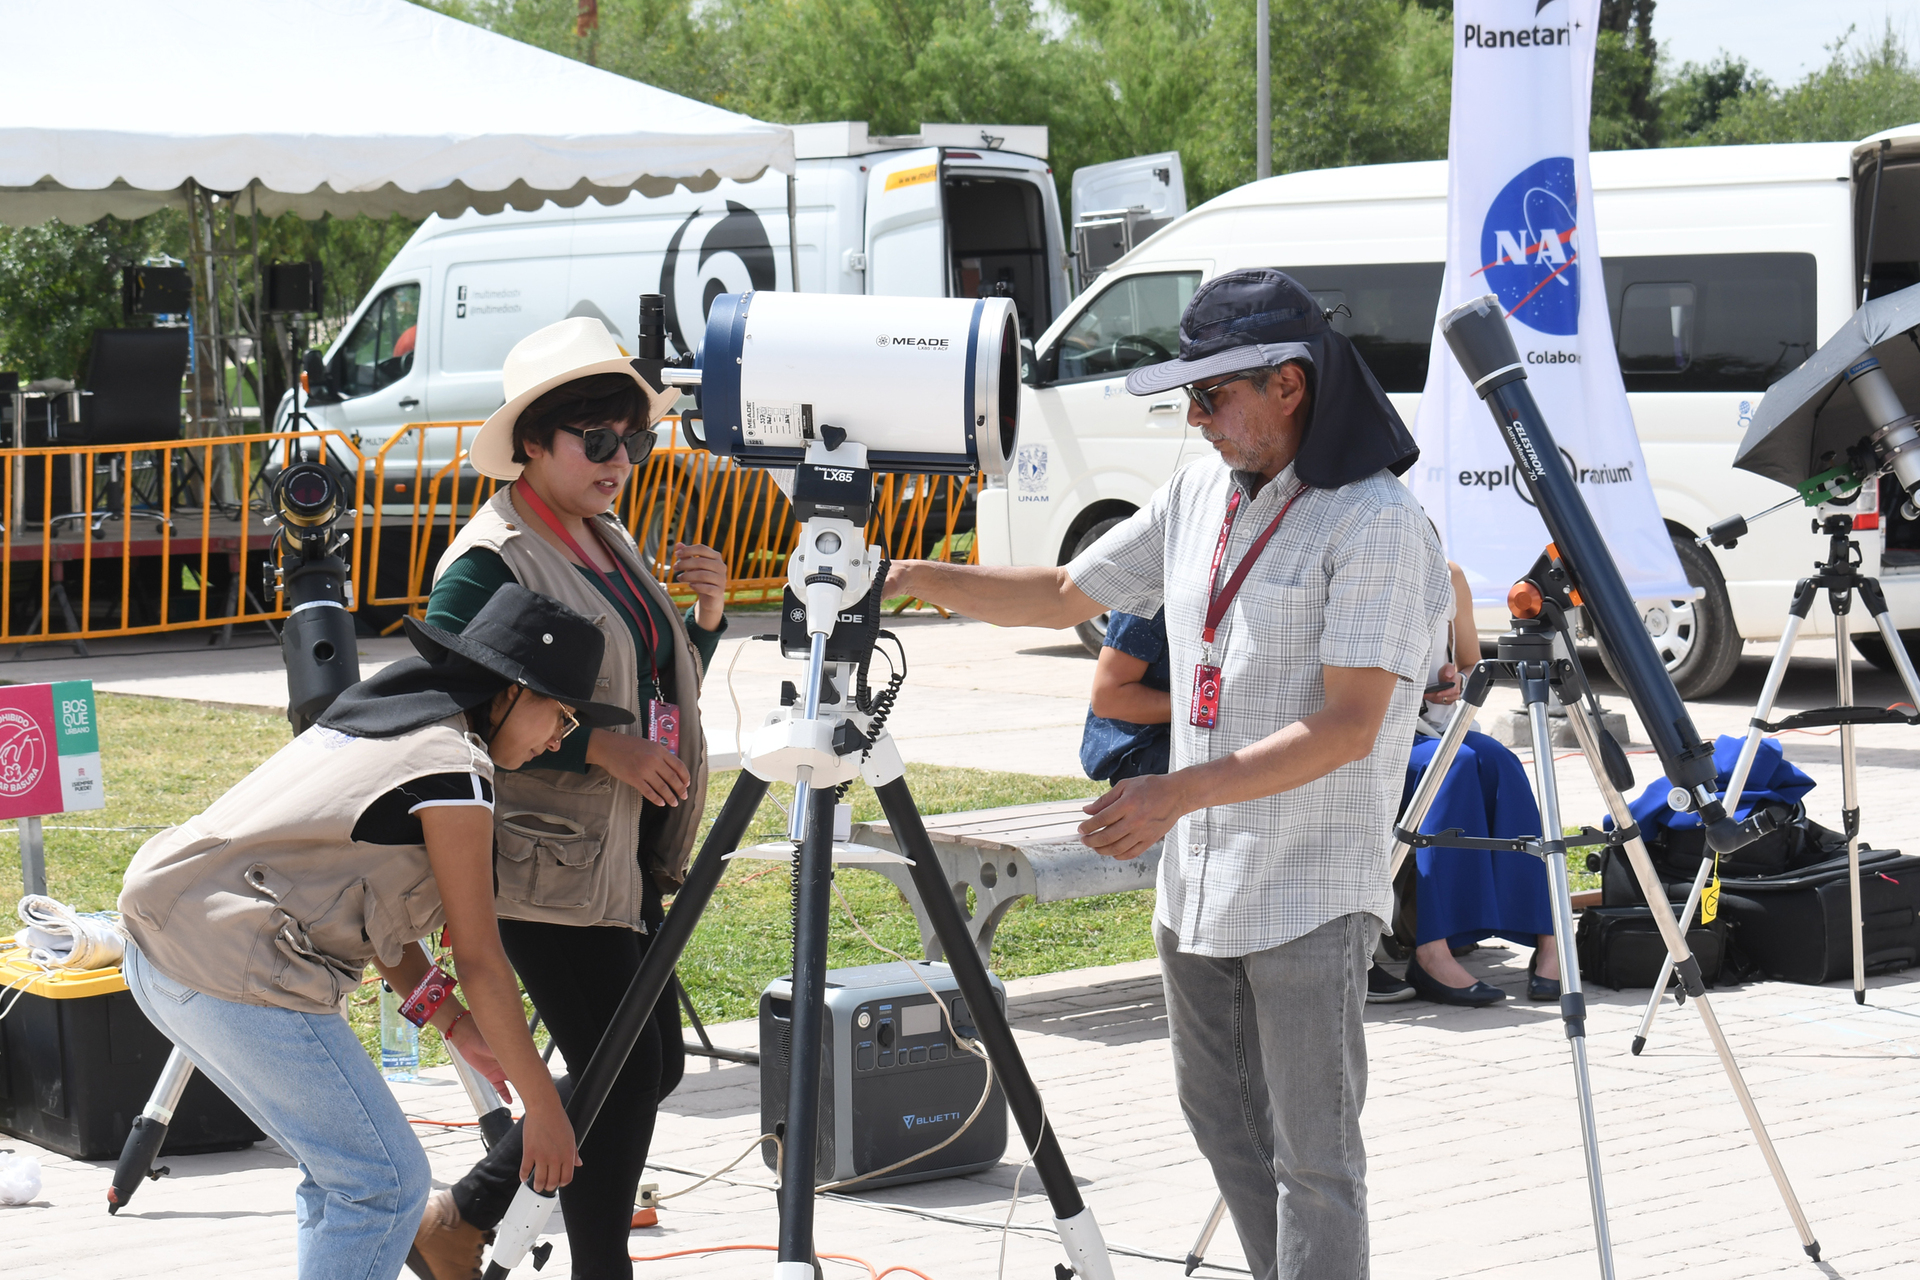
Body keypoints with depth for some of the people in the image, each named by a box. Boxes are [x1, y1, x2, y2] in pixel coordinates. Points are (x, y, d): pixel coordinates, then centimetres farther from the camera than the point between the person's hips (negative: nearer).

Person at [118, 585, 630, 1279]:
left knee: (344, 1167, 19)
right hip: (235, 977, -10)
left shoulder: (368, 720, 18)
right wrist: (544, 1108, -2)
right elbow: (480, 962, -8)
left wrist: (455, 1025, 20)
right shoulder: (454, 767, -10)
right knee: (386, 1182, -2)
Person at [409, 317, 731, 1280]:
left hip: (630, 856, 9)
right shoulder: (490, 563, -13)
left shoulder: (610, 544, 13)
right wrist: (598, 747, -23)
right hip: (553, 864, -9)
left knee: (651, 1067, 13)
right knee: (622, 1076, -7)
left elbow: (661, 688, 22)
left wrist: (708, 613, 2)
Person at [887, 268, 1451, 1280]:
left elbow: (1349, 727, -22)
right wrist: (913, 577, 4)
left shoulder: (1377, 523, -14)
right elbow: (1062, 597, 18)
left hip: (1310, 893, -8)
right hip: (1196, 882, 8)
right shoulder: (1199, 494, 10)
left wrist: (1181, 792, -28)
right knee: (1223, 1125, 17)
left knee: (1312, 1158, -2)